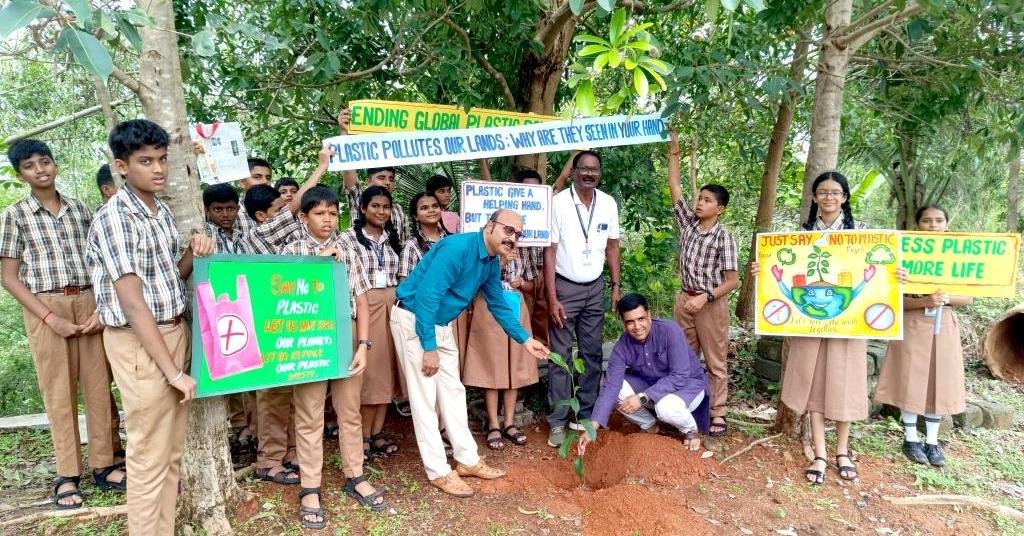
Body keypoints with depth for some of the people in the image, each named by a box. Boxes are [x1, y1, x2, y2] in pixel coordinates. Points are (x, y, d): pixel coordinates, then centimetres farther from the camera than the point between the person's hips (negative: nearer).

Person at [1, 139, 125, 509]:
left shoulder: (79, 209, 10)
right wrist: (50, 317, -10)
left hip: (89, 303, 2)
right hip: (46, 308, -2)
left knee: (99, 386, 4)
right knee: (58, 391, 2)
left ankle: (104, 465, 14)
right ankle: (67, 475, 10)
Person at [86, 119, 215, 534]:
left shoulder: (162, 211, 8)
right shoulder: (114, 219, -17)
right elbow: (132, 302, -21)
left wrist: (194, 252, -5)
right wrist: (173, 369, -20)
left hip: (174, 331, 8)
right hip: (139, 343, -8)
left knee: (172, 450, 16)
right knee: (150, 456, 2)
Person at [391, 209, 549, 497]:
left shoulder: (492, 263, 1)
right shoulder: (457, 248, -27)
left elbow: (498, 305, 15)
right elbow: (426, 297, -29)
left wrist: (525, 340, 13)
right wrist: (429, 348, -25)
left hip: (442, 324, 9)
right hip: (413, 320, -9)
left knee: (453, 391, 13)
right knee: (425, 397, -3)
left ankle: (468, 460, 23)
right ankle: (439, 471, 5)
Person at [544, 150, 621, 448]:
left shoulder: (609, 204, 1)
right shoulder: (558, 203, -12)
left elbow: (611, 246, 11)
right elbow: (550, 251, -11)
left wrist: (616, 285, 7)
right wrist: (552, 297, -14)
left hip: (595, 288, 4)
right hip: (565, 288, -4)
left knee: (592, 354, 10)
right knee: (560, 355, 0)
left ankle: (586, 414, 21)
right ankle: (558, 421, 7)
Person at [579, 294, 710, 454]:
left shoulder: (670, 331, -27)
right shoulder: (622, 347, -16)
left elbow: (680, 377, -30)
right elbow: (611, 386, -21)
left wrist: (643, 398, -33)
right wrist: (593, 426, -32)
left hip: (688, 383, -4)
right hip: (651, 385, 5)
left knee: (666, 407, -36)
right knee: (616, 388, -18)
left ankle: (690, 429, 0)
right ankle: (649, 425, 6)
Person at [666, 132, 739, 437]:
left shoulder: (724, 237, -10)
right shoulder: (688, 224, 3)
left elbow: (733, 280, -11)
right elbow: (674, 187, 1)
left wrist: (705, 297, -22)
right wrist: (674, 151, -3)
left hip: (711, 303, -5)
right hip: (684, 299, 5)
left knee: (715, 361, 5)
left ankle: (717, 413, 11)